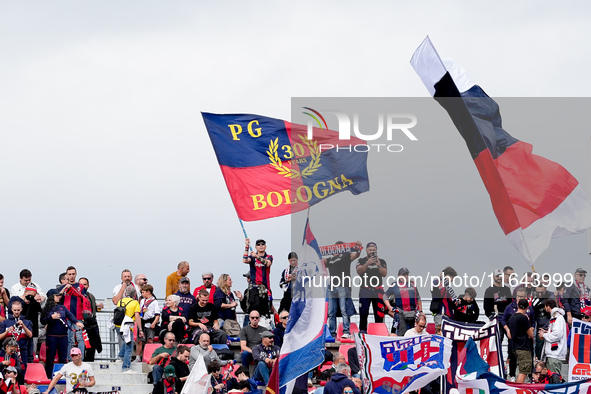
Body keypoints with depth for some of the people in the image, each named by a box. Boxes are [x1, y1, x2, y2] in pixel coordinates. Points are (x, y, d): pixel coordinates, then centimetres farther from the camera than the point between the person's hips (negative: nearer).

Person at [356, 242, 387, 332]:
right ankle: (362, 330, -5)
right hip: (365, 290, -1)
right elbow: (359, 271, -7)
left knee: (379, 313, -2)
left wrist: (379, 265, -14)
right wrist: (367, 263, -20)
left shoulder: (382, 261, 14)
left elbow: (384, 274, 1)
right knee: (363, 312, -9)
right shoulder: (362, 260, 10)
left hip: (378, 291, 1)